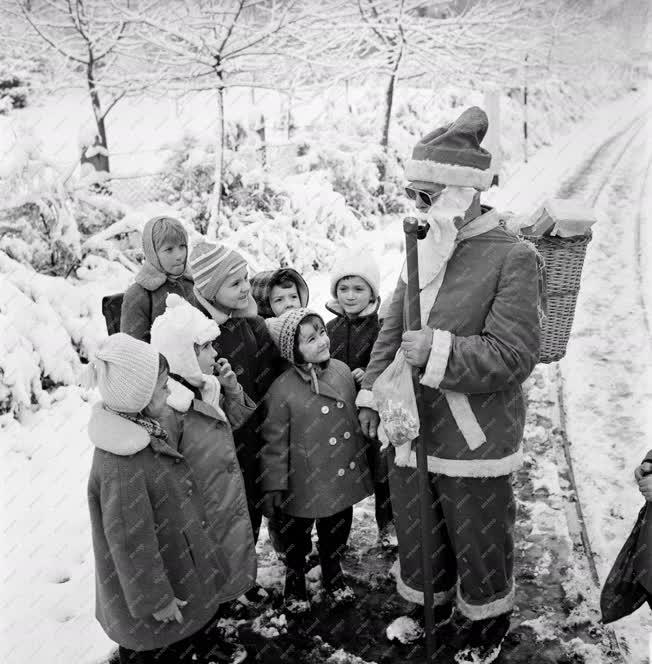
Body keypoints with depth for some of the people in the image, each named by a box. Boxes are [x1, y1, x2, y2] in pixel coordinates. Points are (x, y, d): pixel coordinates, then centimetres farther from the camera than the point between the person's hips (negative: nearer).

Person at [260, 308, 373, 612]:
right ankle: (295, 584, 40)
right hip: (305, 483, -4)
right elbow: (275, 442, -13)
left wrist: (361, 460, 15)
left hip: (345, 477, 5)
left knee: (336, 534, 23)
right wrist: (274, 486, -10)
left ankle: (334, 577, 47)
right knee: (296, 540, 15)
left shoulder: (342, 371, -4)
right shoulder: (281, 390, -20)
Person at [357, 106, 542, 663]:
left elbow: (515, 355, -21)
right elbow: (392, 330, 12)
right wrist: (371, 392, 8)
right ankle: (429, 607, 50)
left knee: (479, 541, 16)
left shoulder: (513, 258, -16)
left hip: (474, 440, -6)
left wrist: (438, 351, -27)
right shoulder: (424, 251, 3)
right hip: (411, 429, 6)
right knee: (417, 533, 23)